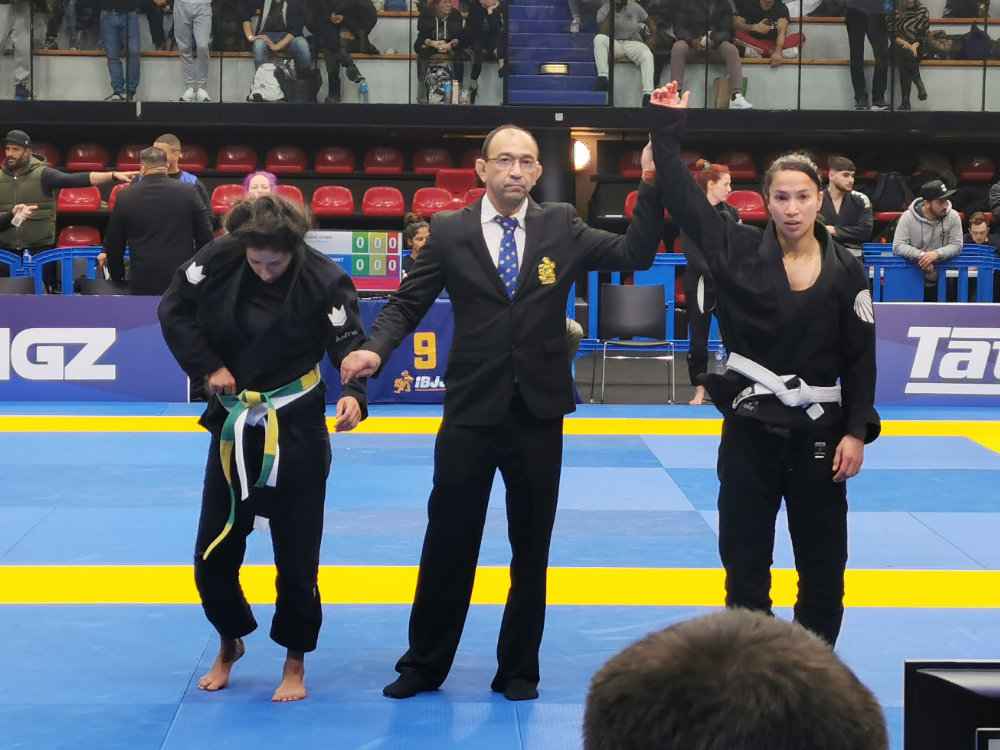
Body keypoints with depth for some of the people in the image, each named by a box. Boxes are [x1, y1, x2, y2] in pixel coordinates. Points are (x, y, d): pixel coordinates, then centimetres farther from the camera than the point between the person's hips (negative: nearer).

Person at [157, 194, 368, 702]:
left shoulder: (324, 280, -18)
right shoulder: (219, 259, -11)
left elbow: (351, 345, -15)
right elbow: (174, 309, 1)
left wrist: (355, 393, -35)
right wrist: (207, 365, -9)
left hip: (296, 429, -3)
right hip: (232, 425, 3)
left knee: (296, 555, 1)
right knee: (213, 553, 11)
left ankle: (295, 661, 22)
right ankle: (230, 645, 37)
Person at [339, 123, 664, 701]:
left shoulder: (561, 227, 3)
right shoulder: (450, 232, 0)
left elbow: (636, 254, -3)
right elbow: (408, 303, -1)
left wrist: (653, 186, -14)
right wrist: (377, 349, -19)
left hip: (539, 412, 1)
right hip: (471, 410, -1)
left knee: (532, 546, 10)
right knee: (449, 542, 6)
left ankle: (519, 669, 24)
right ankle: (424, 664, 21)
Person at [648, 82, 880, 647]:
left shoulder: (846, 272, -2)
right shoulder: (740, 252, -2)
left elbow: (860, 361, -1)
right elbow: (682, 194, -4)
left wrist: (858, 432, -7)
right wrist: (669, 126, -7)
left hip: (818, 434, 0)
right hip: (750, 431, 0)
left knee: (824, 568, 8)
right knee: (745, 564, 7)